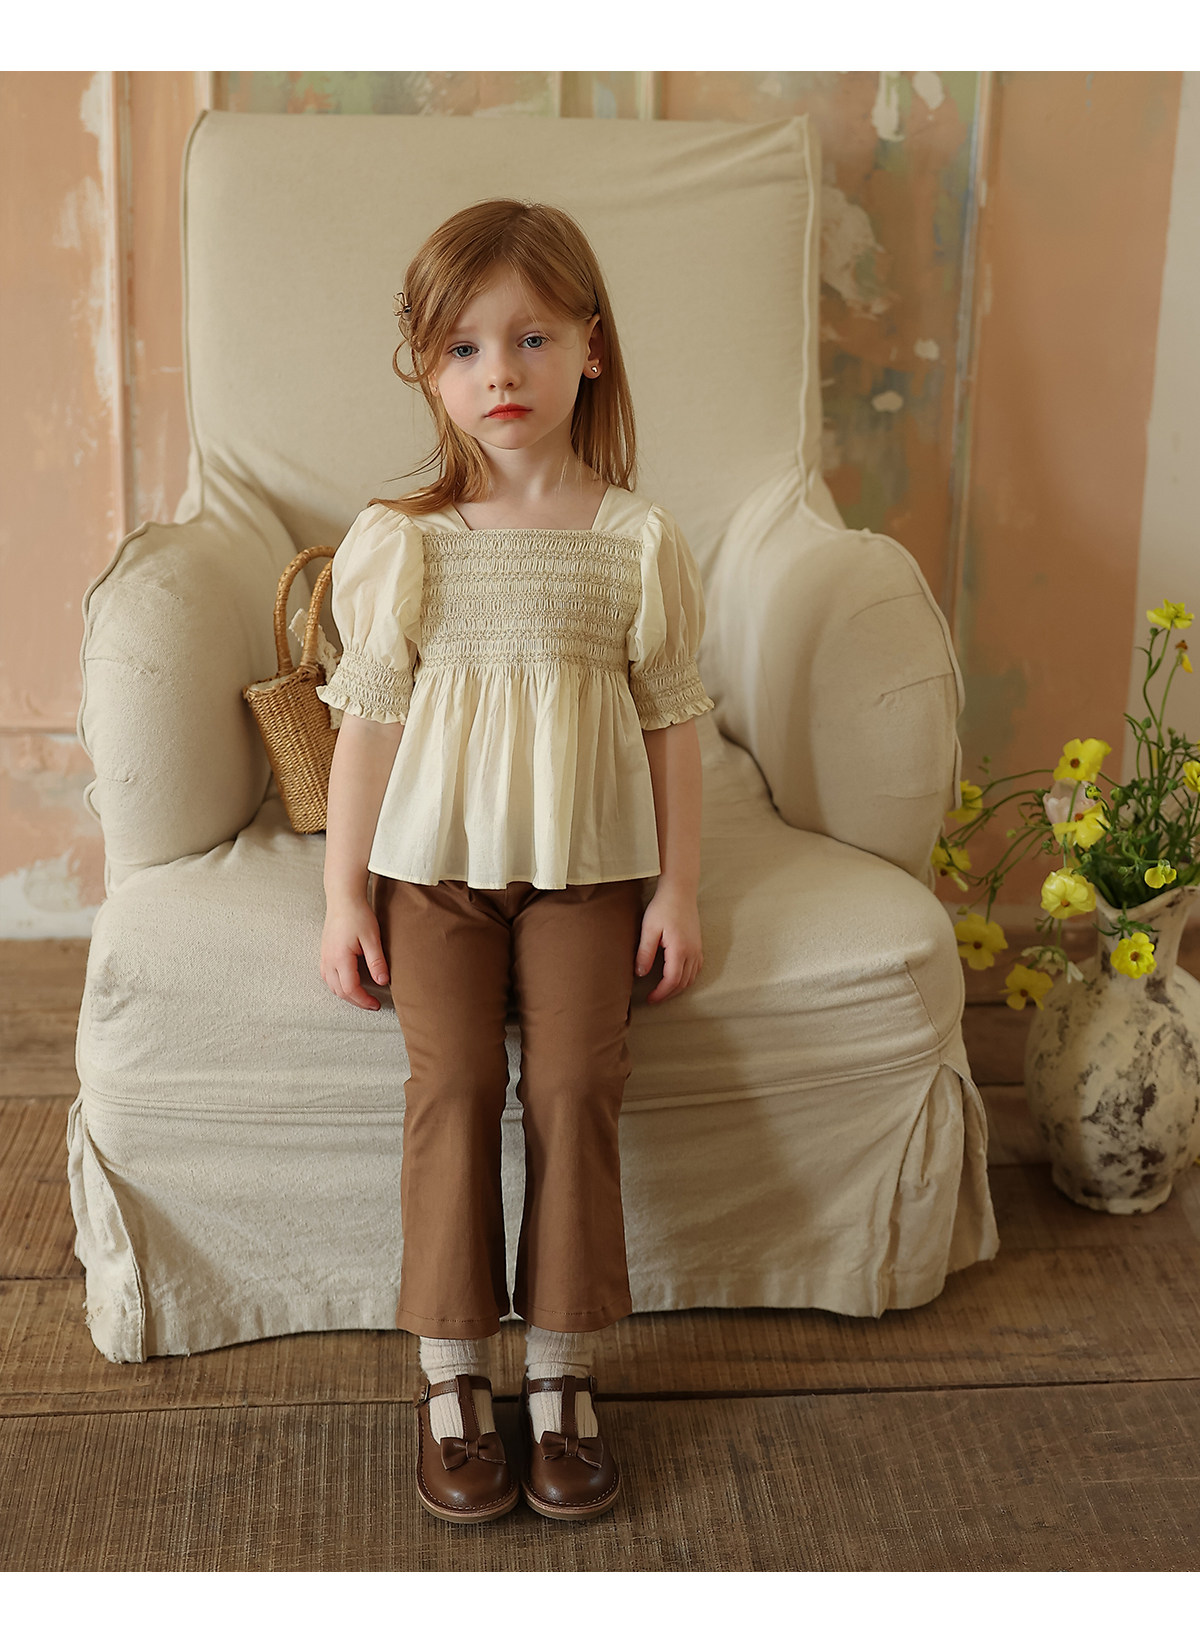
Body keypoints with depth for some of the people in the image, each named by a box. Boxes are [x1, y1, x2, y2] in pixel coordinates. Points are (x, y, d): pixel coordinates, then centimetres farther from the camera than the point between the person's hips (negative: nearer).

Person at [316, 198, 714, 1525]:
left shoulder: (637, 540, -2)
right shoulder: (397, 542, -3)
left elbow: (672, 721, 2)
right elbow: (368, 722, 1)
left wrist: (677, 891, 0)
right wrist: (343, 893, -2)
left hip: (586, 864, 0)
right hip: (433, 863, 0)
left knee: (574, 1081, -12)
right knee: (452, 1080, -13)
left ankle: (561, 1373, 4)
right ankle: (452, 1376, 2)